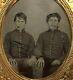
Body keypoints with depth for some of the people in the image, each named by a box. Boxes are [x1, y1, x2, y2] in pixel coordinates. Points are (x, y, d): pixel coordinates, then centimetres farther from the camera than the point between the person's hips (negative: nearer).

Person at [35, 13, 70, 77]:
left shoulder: (64, 36, 12)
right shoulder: (42, 35, 17)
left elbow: (67, 52, 9)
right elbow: (38, 48, 5)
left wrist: (60, 60, -8)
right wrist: (40, 57, -16)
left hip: (56, 62, -2)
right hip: (44, 62, 2)